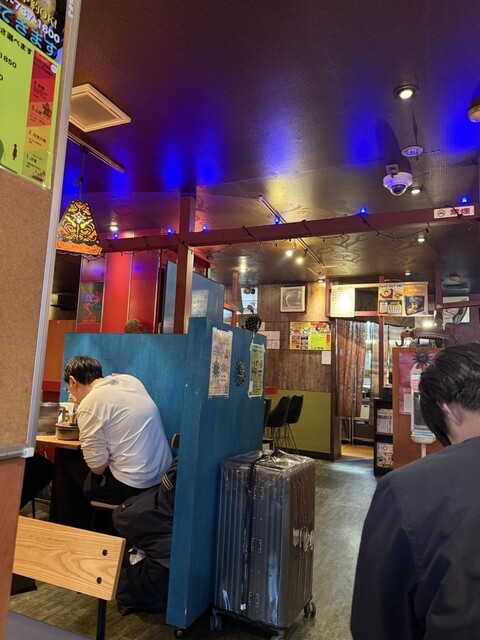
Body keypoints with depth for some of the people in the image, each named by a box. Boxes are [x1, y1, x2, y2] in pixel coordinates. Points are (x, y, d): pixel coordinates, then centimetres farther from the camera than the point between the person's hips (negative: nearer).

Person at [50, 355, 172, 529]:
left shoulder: (89, 405, -14)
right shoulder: (130, 380, 5)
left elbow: (98, 467, -13)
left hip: (131, 487, -7)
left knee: (64, 459, 13)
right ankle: (84, 528, 35)